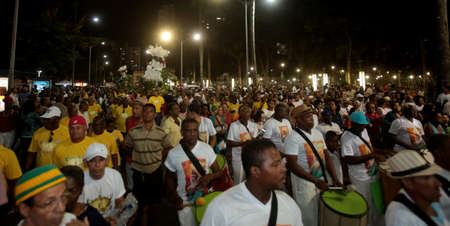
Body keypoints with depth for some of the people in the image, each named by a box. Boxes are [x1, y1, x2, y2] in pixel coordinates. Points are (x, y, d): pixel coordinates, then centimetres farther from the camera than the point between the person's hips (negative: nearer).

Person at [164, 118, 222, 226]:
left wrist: (210, 176, -22)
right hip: (184, 202, -1)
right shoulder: (173, 153, -10)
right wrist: (175, 197, -7)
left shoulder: (207, 149, -10)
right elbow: (170, 178, 4)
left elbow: (218, 172, -2)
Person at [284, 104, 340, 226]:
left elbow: (326, 156, 8)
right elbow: (292, 165, -23)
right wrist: (316, 181, -25)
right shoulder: (293, 137, -17)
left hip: (321, 180, 7)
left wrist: (334, 178, -2)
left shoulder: (318, 133, 6)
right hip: (304, 183, -7)